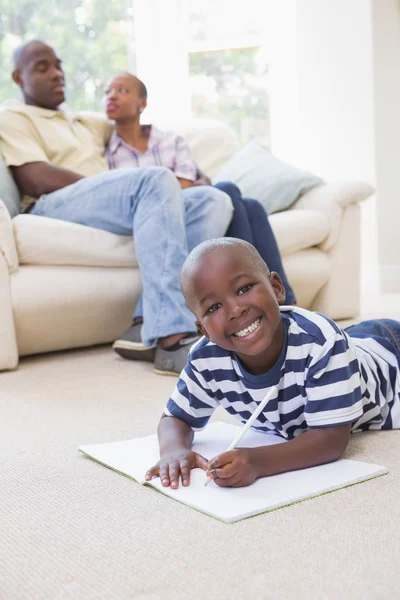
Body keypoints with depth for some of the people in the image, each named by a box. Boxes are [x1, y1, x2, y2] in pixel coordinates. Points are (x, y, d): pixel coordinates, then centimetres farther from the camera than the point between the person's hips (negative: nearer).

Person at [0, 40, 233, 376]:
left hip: (111, 212, 7)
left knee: (216, 201, -14)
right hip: (54, 208, -7)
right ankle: (172, 338, -43)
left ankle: (150, 325, -31)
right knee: (157, 180, -33)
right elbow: (36, 179, -5)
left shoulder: (84, 122, 36)